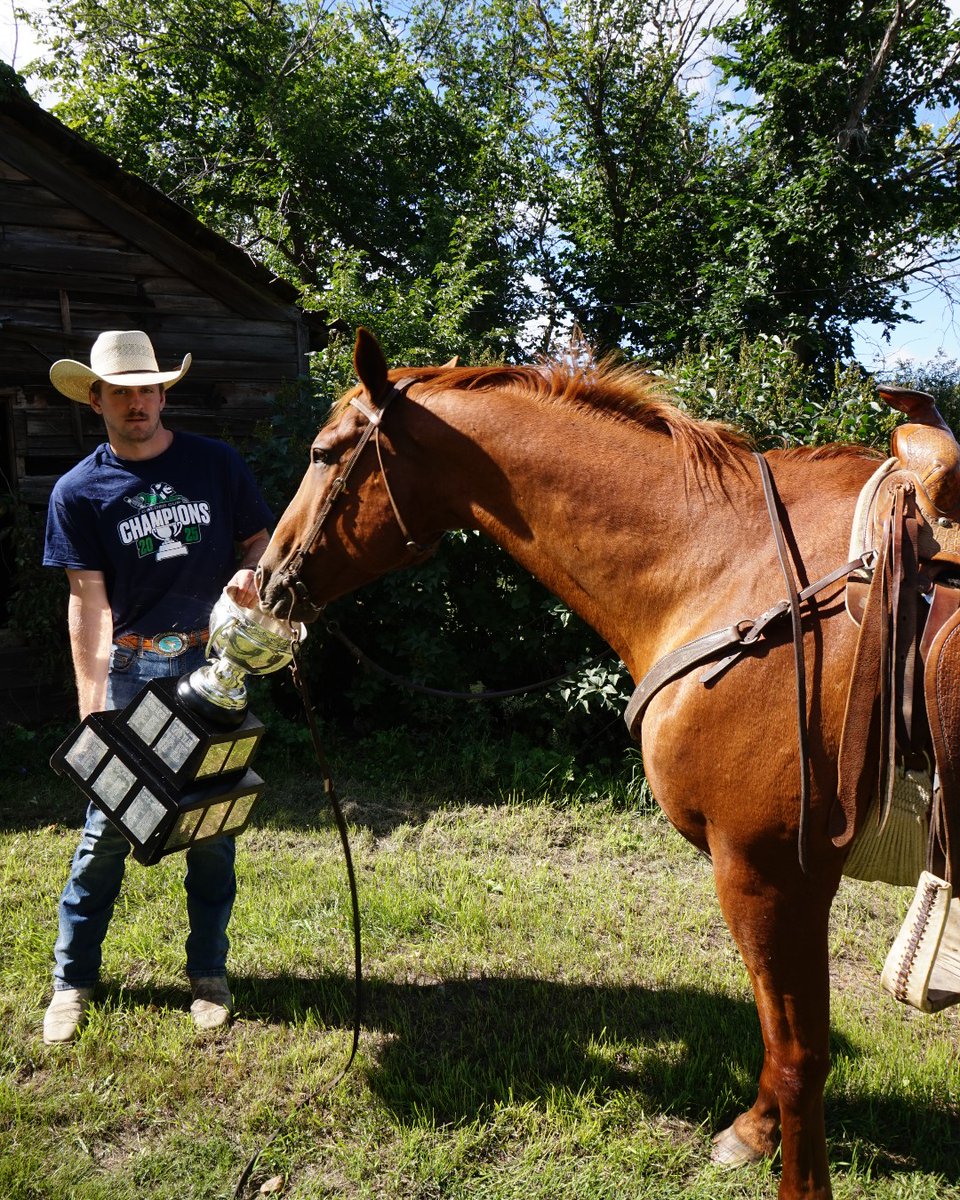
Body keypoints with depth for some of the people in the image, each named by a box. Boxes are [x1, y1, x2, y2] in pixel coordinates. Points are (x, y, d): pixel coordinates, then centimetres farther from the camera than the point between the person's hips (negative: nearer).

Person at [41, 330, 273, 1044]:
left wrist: (250, 573, -15)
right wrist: (93, 705, -10)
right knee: (107, 825, 5)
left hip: (214, 662, 1)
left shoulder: (215, 463, 1)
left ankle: (209, 972, 26)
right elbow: (88, 602, -4)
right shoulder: (79, 491, -1)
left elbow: (260, 537, 10)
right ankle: (73, 978, 25)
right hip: (131, 670, -1)